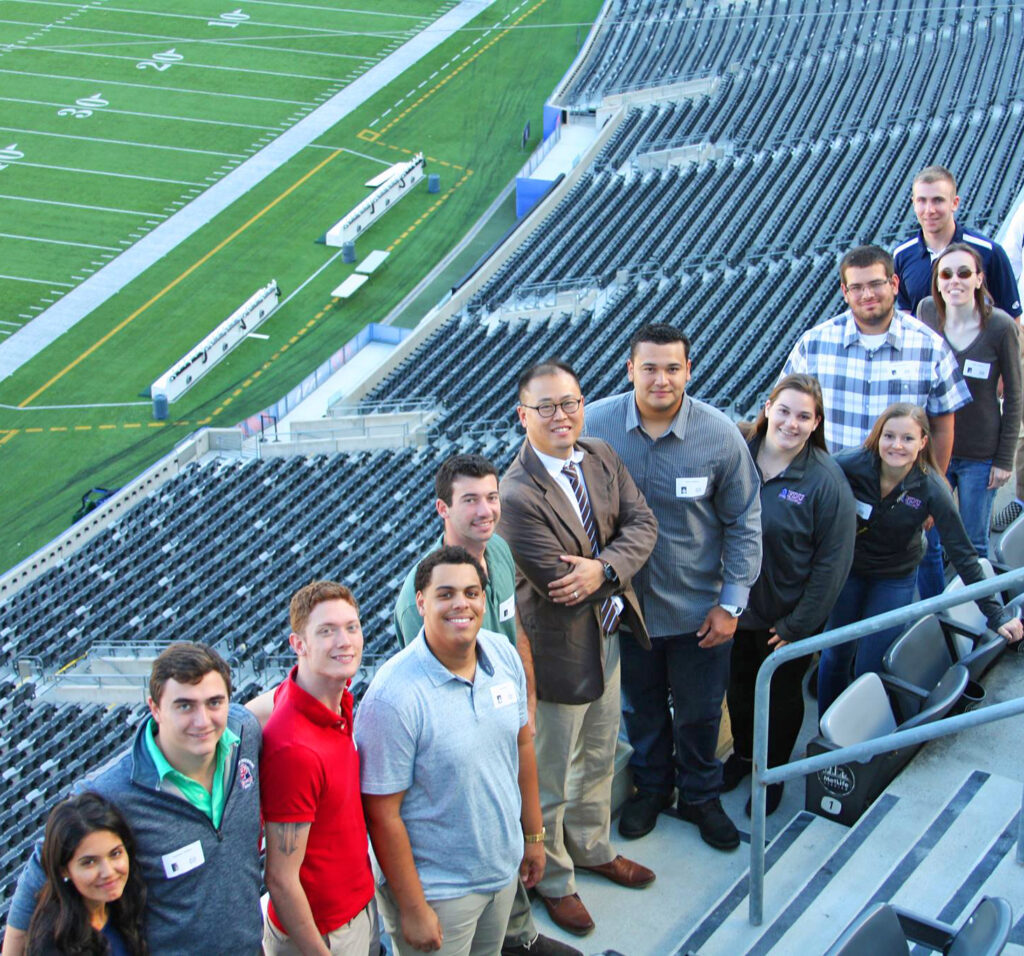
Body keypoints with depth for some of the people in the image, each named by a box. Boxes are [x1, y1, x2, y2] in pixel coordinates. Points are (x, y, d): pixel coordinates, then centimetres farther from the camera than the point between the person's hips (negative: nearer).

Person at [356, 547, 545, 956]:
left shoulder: (504, 654, -5)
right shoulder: (394, 696, -26)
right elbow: (382, 813, -21)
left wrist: (534, 833, 13)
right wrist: (413, 909, -17)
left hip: (504, 867, 6)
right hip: (437, 888, -6)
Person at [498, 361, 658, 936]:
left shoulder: (602, 457, -3)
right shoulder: (518, 495, -28)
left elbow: (642, 523, -8)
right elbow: (563, 589, -27)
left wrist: (604, 568, -25)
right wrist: (616, 572, -12)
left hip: (609, 635, 8)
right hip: (559, 650, -7)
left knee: (600, 757, 27)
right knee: (552, 778, 13)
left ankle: (594, 849, 50)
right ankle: (554, 881, 35)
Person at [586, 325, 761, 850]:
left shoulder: (720, 434, -16)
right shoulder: (595, 426, -16)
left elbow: (744, 522, -5)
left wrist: (731, 603, -6)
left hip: (698, 608, 0)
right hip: (625, 602, 1)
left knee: (700, 712, 16)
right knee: (641, 706, 22)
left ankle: (700, 796, 42)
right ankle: (651, 786, 47)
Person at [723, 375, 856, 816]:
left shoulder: (826, 479, -19)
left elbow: (833, 561, -15)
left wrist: (798, 624, -14)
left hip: (787, 615, -3)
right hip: (735, 605, 3)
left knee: (781, 696, 18)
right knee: (738, 686, 22)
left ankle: (773, 772, 41)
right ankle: (742, 752, 49)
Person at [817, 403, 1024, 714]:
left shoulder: (931, 490, -24)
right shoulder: (850, 465, -25)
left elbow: (963, 554, -17)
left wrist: (996, 614, -17)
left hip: (896, 579, -1)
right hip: (848, 569, 1)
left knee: (871, 665, 0)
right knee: (837, 653, 13)